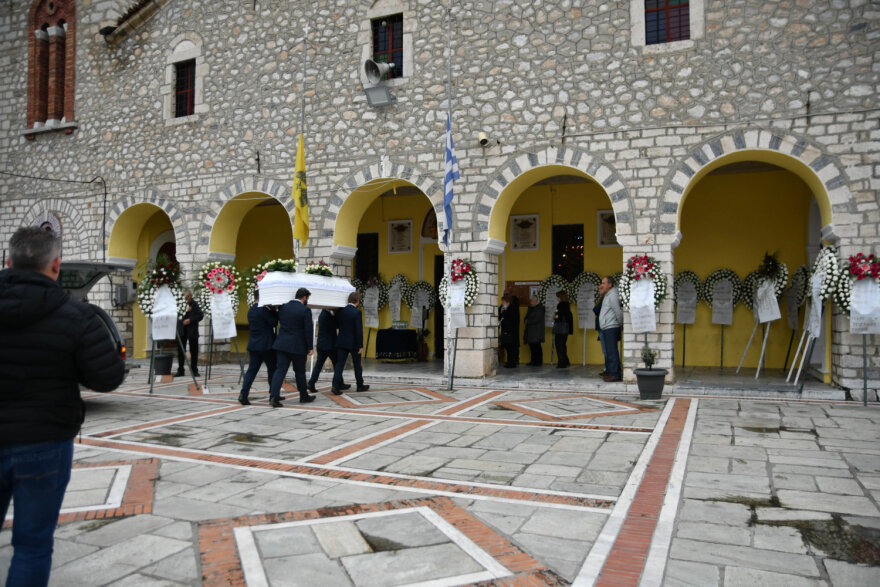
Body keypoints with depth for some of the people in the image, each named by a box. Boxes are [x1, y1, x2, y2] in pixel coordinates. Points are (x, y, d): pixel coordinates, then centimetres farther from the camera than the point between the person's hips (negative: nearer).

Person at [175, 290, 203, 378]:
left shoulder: (195, 304, 1)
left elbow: (200, 316, -2)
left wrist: (190, 320, -13)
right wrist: (185, 311, -14)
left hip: (192, 331, -1)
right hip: (182, 331, 1)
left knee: (194, 352, 4)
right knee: (180, 351, 4)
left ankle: (194, 370, 12)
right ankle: (180, 370, 11)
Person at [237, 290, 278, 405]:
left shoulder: (250, 311, 11)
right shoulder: (264, 310, -15)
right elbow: (274, 323, -13)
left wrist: (272, 311, 12)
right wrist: (275, 311, 0)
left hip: (253, 345, 6)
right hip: (266, 345, -6)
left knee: (252, 370, 5)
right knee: (272, 369, 7)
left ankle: (243, 394, -7)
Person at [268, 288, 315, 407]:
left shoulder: (283, 307, 5)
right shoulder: (305, 310, -11)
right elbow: (308, 330, -11)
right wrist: (310, 347, -4)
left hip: (282, 344, 4)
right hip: (298, 346, -4)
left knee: (280, 370, 2)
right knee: (300, 372, 10)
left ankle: (273, 396, -9)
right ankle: (304, 396, 24)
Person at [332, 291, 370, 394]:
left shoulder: (341, 311, 2)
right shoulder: (357, 312, -14)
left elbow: (338, 325, 12)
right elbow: (359, 330, -16)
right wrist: (360, 346, -13)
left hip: (341, 342, 4)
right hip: (353, 343, -4)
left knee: (339, 364, 2)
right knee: (357, 365, 11)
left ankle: (335, 385, -10)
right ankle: (360, 385, 23)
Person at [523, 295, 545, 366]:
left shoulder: (539, 308, -9)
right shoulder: (531, 308, 17)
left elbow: (537, 319, -15)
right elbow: (527, 317, 23)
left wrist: (528, 322, -8)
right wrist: (526, 320, 0)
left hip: (537, 330, -8)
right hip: (530, 330, 8)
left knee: (536, 346, -8)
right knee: (532, 346, 7)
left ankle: (538, 362, -3)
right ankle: (533, 361, 12)